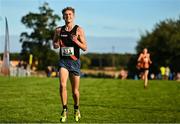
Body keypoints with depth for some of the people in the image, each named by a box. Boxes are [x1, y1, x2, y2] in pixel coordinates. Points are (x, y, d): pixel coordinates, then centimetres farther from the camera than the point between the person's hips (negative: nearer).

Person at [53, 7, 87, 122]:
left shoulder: (79, 30, -1)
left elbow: (85, 48, -2)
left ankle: (76, 109, 32)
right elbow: (54, 45, 20)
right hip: (63, 61, 1)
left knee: (75, 90, 6)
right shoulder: (59, 30, 6)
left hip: (75, 62, -1)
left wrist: (76, 41, -20)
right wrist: (56, 44, -4)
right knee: (62, 85, -21)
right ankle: (64, 110, -9)